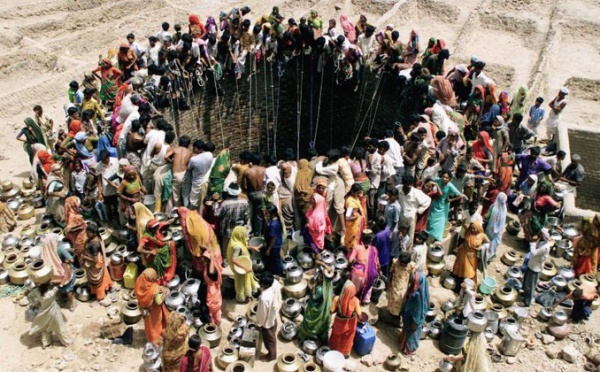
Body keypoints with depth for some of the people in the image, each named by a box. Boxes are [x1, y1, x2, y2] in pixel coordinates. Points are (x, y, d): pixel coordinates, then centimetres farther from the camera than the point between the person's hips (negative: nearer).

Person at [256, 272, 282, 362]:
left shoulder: (264, 298, -47)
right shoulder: (275, 283, -27)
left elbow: (262, 313, -27)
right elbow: (278, 297, -4)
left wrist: (259, 323, -7)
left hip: (267, 320, -8)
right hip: (274, 313, 8)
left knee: (269, 338, 23)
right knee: (273, 332, 38)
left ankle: (271, 355, 51)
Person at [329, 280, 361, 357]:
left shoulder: (337, 299, -32)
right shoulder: (356, 301, -32)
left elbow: (332, 311, -21)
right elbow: (358, 314, -24)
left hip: (339, 321, 0)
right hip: (350, 323, 0)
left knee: (337, 336, 31)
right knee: (347, 338, 29)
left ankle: (334, 349, 55)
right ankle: (345, 353, 51)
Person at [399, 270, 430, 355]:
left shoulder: (418, 294, -38)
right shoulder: (413, 288, -13)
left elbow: (418, 310, -27)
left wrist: (415, 323, -17)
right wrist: (404, 313, 17)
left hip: (413, 318, -7)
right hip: (408, 315, 7)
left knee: (411, 333, 18)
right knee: (406, 330, 30)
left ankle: (410, 348, 40)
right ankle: (404, 342, 54)